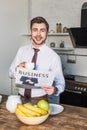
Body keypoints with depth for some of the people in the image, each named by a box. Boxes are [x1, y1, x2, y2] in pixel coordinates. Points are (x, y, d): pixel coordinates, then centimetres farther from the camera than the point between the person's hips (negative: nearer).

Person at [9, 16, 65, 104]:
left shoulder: (54, 56, -8)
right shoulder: (22, 50, 3)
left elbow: (60, 82, -6)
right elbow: (11, 74, 8)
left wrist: (55, 90, -28)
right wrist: (18, 68, -14)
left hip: (44, 101, -2)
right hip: (22, 99, 3)